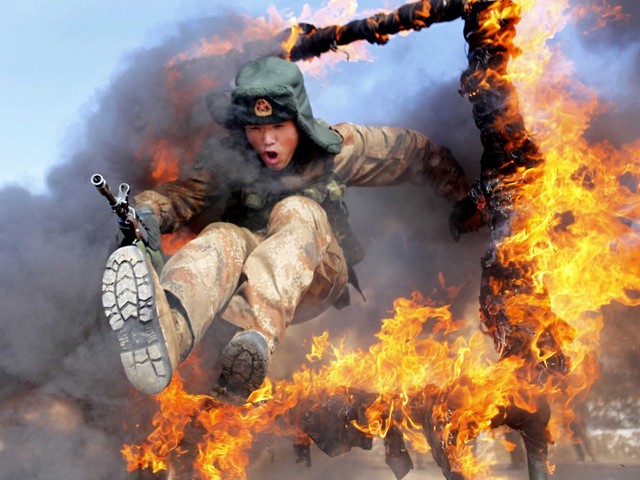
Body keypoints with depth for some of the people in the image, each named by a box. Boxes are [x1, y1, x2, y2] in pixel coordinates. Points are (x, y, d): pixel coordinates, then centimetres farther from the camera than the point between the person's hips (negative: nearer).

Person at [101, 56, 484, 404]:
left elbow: (420, 153, 15)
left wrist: (464, 202, 26)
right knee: (222, 237, -34)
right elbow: (182, 195, -9)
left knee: (297, 211, -32)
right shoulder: (229, 159, 3)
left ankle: (256, 342, -63)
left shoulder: (338, 148, 3)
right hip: (246, 275, 1)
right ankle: (168, 325, -73)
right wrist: (148, 210, -32)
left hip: (318, 278, -1)